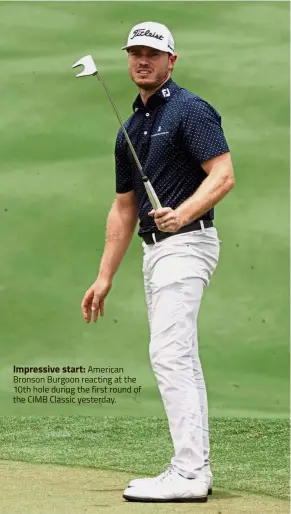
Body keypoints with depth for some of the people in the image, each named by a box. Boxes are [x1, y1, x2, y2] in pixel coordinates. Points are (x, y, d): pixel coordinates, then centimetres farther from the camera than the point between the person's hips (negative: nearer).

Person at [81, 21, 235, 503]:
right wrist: (104, 278, 18)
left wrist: (184, 212, -32)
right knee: (181, 359, 10)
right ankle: (196, 468, 14)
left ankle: (188, 473, -18)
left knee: (168, 354, -17)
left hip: (185, 243, -9)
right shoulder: (130, 129, 18)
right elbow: (124, 207, 21)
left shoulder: (190, 110, -8)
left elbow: (223, 175, -16)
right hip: (154, 250, 9)